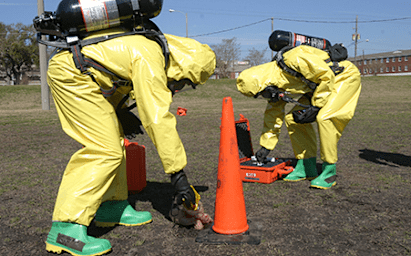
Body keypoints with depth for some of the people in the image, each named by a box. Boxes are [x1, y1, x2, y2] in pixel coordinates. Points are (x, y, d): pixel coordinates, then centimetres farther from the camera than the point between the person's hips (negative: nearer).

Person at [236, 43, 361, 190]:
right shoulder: (276, 83, -3)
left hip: (345, 77, -8)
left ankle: (329, 171, -13)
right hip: (319, 85, 8)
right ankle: (307, 167, 8)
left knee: (324, 117, -28)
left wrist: (316, 106, -22)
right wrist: (266, 146, 7)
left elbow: (327, 76, -27)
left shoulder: (294, 59, -31)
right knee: (293, 118, -1)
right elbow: (274, 114, 5)